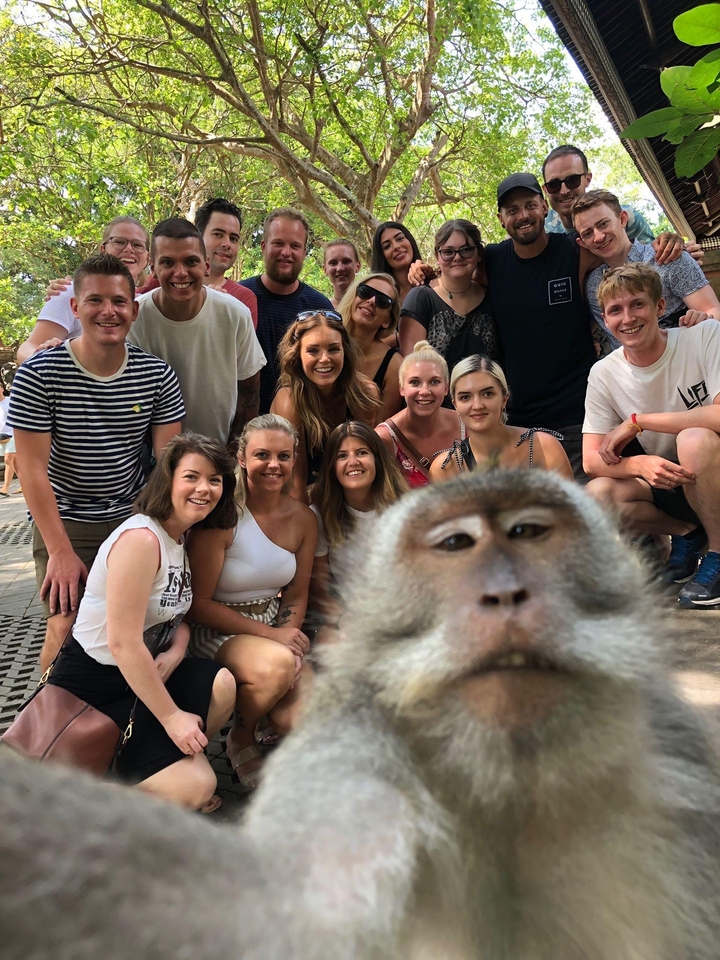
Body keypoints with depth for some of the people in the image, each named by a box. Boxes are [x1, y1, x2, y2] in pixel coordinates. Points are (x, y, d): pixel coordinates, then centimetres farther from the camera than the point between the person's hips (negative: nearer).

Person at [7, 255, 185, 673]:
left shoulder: (158, 375, -4)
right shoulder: (39, 374, -11)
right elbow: (33, 469, -11)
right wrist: (61, 551, -13)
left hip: (135, 518, 2)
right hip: (64, 523, -2)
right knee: (66, 629, -7)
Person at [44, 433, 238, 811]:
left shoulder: (182, 537, 5)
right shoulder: (140, 539, -24)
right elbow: (123, 644, -25)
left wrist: (177, 649, -13)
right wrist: (172, 716, -19)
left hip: (140, 672, 8)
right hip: (91, 687, -8)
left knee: (223, 684, -21)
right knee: (195, 789, -17)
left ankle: (180, 761, 5)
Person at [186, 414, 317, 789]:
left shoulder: (303, 519, 0)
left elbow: (296, 596, 10)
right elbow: (199, 603, -13)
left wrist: (288, 636, -11)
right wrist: (270, 635, -19)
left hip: (276, 626, 4)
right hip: (217, 629, -3)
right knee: (278, 665, -34)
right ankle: (240, 741, 0)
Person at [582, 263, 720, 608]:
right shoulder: (604, 375, -6)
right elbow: (591, 460, -10)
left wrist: (637, 421, -25)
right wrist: (638, 464, -32)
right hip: (668, 483, 4)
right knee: (595, 498, -24)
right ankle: (686, 533, 4)